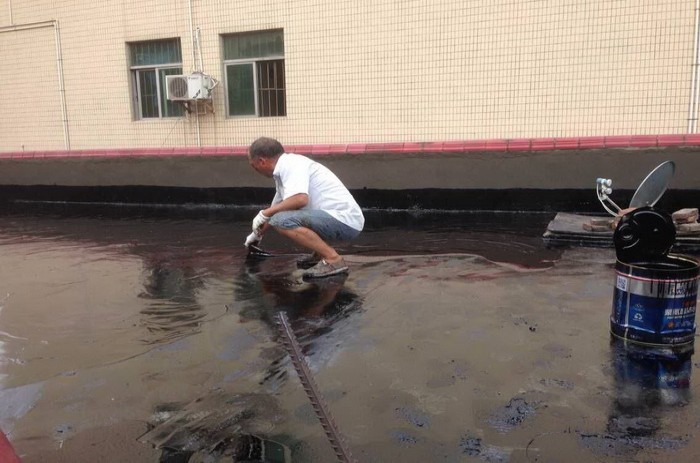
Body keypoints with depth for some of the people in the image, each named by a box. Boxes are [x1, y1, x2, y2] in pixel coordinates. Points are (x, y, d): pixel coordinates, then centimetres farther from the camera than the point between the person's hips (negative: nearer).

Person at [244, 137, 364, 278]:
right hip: (337, 218, 10)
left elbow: (300, 199, -31)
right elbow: (277, 209, 33)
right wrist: (258, 234, 47)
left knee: (283, 220, -24)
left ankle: (333, 260, -17)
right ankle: (320, 253, 17)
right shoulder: (283, 170, 16)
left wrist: (264, 214, -16)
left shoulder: (291, 164, -14)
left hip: (345, 220, -10)